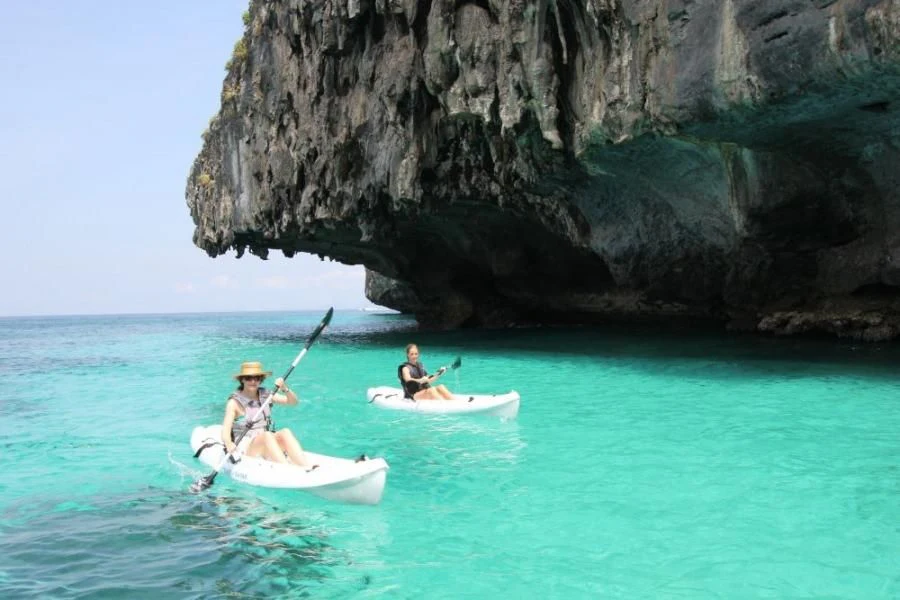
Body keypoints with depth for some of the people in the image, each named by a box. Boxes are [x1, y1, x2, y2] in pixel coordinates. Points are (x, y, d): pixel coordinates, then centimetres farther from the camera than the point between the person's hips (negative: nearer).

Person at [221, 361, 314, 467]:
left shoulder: (266, 395, 12)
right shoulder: (234, 402, -2)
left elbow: (293, 401, 8)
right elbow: (225, 431, -12)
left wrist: (285, 389, -12)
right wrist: (229, 444, -34)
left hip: (269, 443, 4)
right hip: (246, 447, -4)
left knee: (285, 432, -26)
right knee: (267, 435, -34)